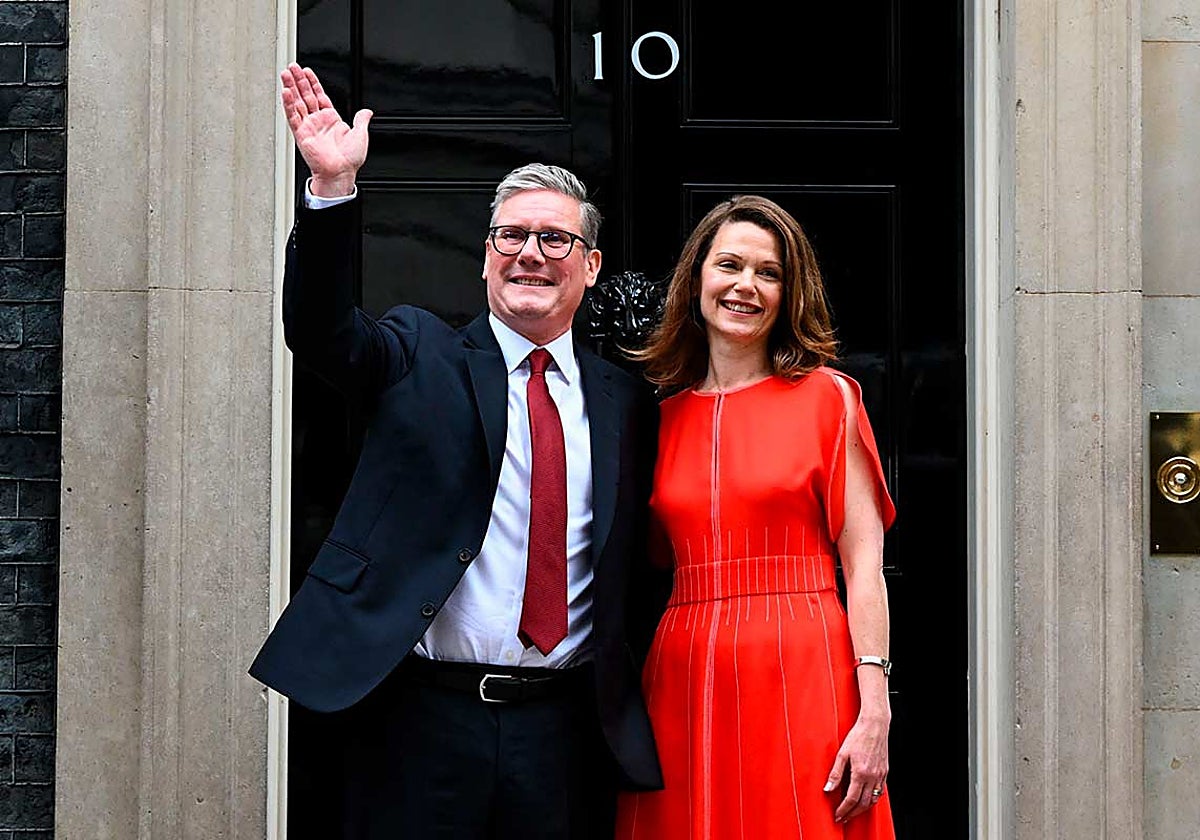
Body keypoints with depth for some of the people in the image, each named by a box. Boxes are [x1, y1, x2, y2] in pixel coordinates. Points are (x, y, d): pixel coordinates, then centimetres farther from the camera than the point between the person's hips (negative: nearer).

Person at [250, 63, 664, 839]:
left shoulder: (626, 402, 11)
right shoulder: (419, 356, 5)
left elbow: (636, 565, 14)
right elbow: (322, 332, -14)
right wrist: (333, 187, -26)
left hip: (564, 728, 2)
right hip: (422, 718, -2)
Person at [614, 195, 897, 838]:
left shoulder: (826, 397, 2)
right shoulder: (665, 417, 12)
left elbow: (864, 566, -4)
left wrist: (873, 714, -12)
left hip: (801, 679, -3)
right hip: (684, 683, 3)